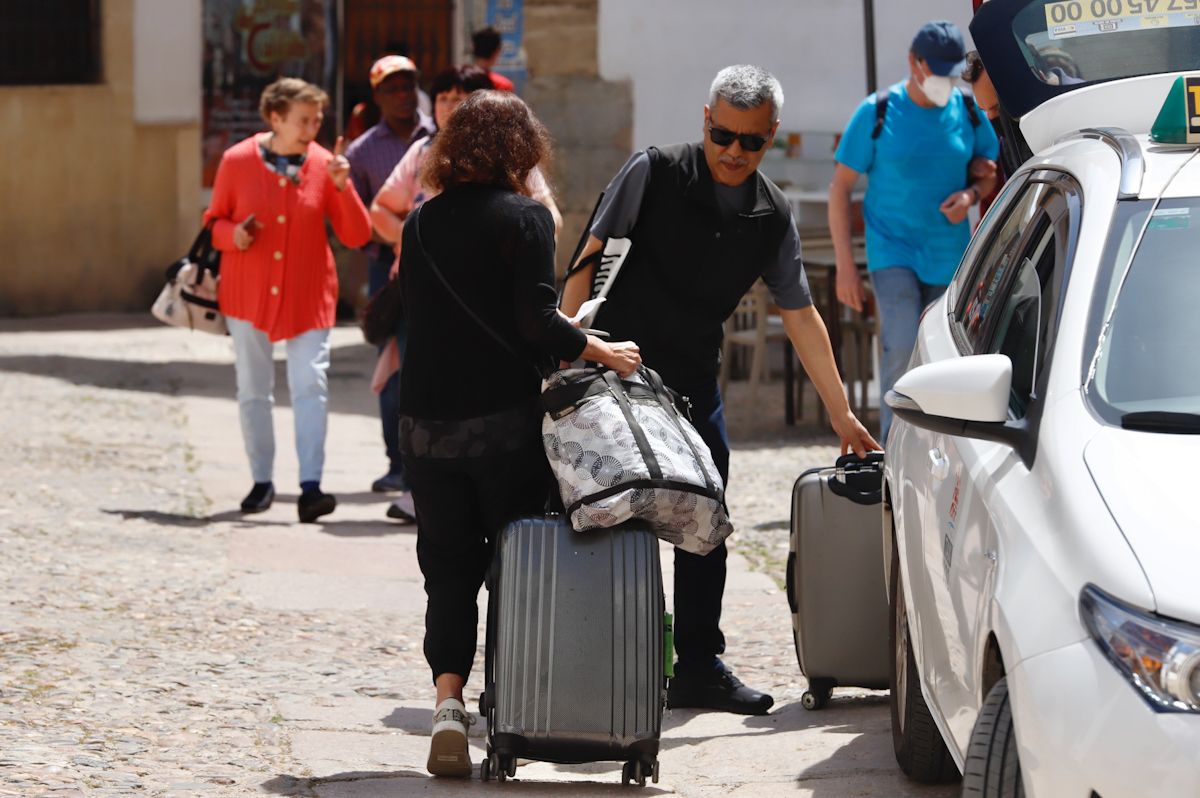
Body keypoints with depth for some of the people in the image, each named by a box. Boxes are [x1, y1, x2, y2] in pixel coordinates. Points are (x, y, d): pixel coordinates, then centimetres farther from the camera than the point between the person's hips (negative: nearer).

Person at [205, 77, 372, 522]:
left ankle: (310, 486, -18)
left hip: (307, 296, -1)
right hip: (248, 293, 1)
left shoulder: (325, 165, -2)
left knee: (311, 385, -13)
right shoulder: (237, 161, -3)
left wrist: (342, 186, -17)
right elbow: (214, 221, 6)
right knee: (252, 389, 8)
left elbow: (357, 236, -4)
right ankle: (261, 481, 21)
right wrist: (233, 234, -16)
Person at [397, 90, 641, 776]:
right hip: (504, 419, -4)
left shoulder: (422, 224, 9)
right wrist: (600, 351, -1)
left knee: (448, 570, 7)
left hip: (427, 426, 4)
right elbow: (536, 322, -16)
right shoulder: (525, 217, -7)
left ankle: (449, 698, -11)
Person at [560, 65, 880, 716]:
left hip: (693, 381, 5)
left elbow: (800, 315, 10)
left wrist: (840, 413, 11)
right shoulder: (654, 174, -9)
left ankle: (699, 667, 15)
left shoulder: (772, 217, 3)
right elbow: (589, 259, -7)